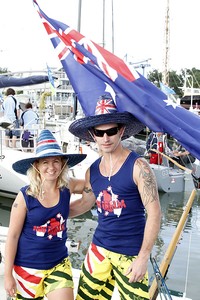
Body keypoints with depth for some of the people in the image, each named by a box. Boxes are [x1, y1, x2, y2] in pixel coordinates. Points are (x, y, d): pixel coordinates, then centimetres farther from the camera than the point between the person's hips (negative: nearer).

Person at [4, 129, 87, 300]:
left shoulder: (67, 188, -8)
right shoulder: (25, 196, -16)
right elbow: (13, 236, -10)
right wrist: (8, 274, -7)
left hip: (59, 265, 2)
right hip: (27, 267, -2)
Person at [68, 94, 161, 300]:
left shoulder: (138, 166, -14)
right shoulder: (92, 170, 3)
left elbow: (154, 213, -14)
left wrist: (143, 257, -16)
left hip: (131, 253, -5)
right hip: (99, 247, 6)